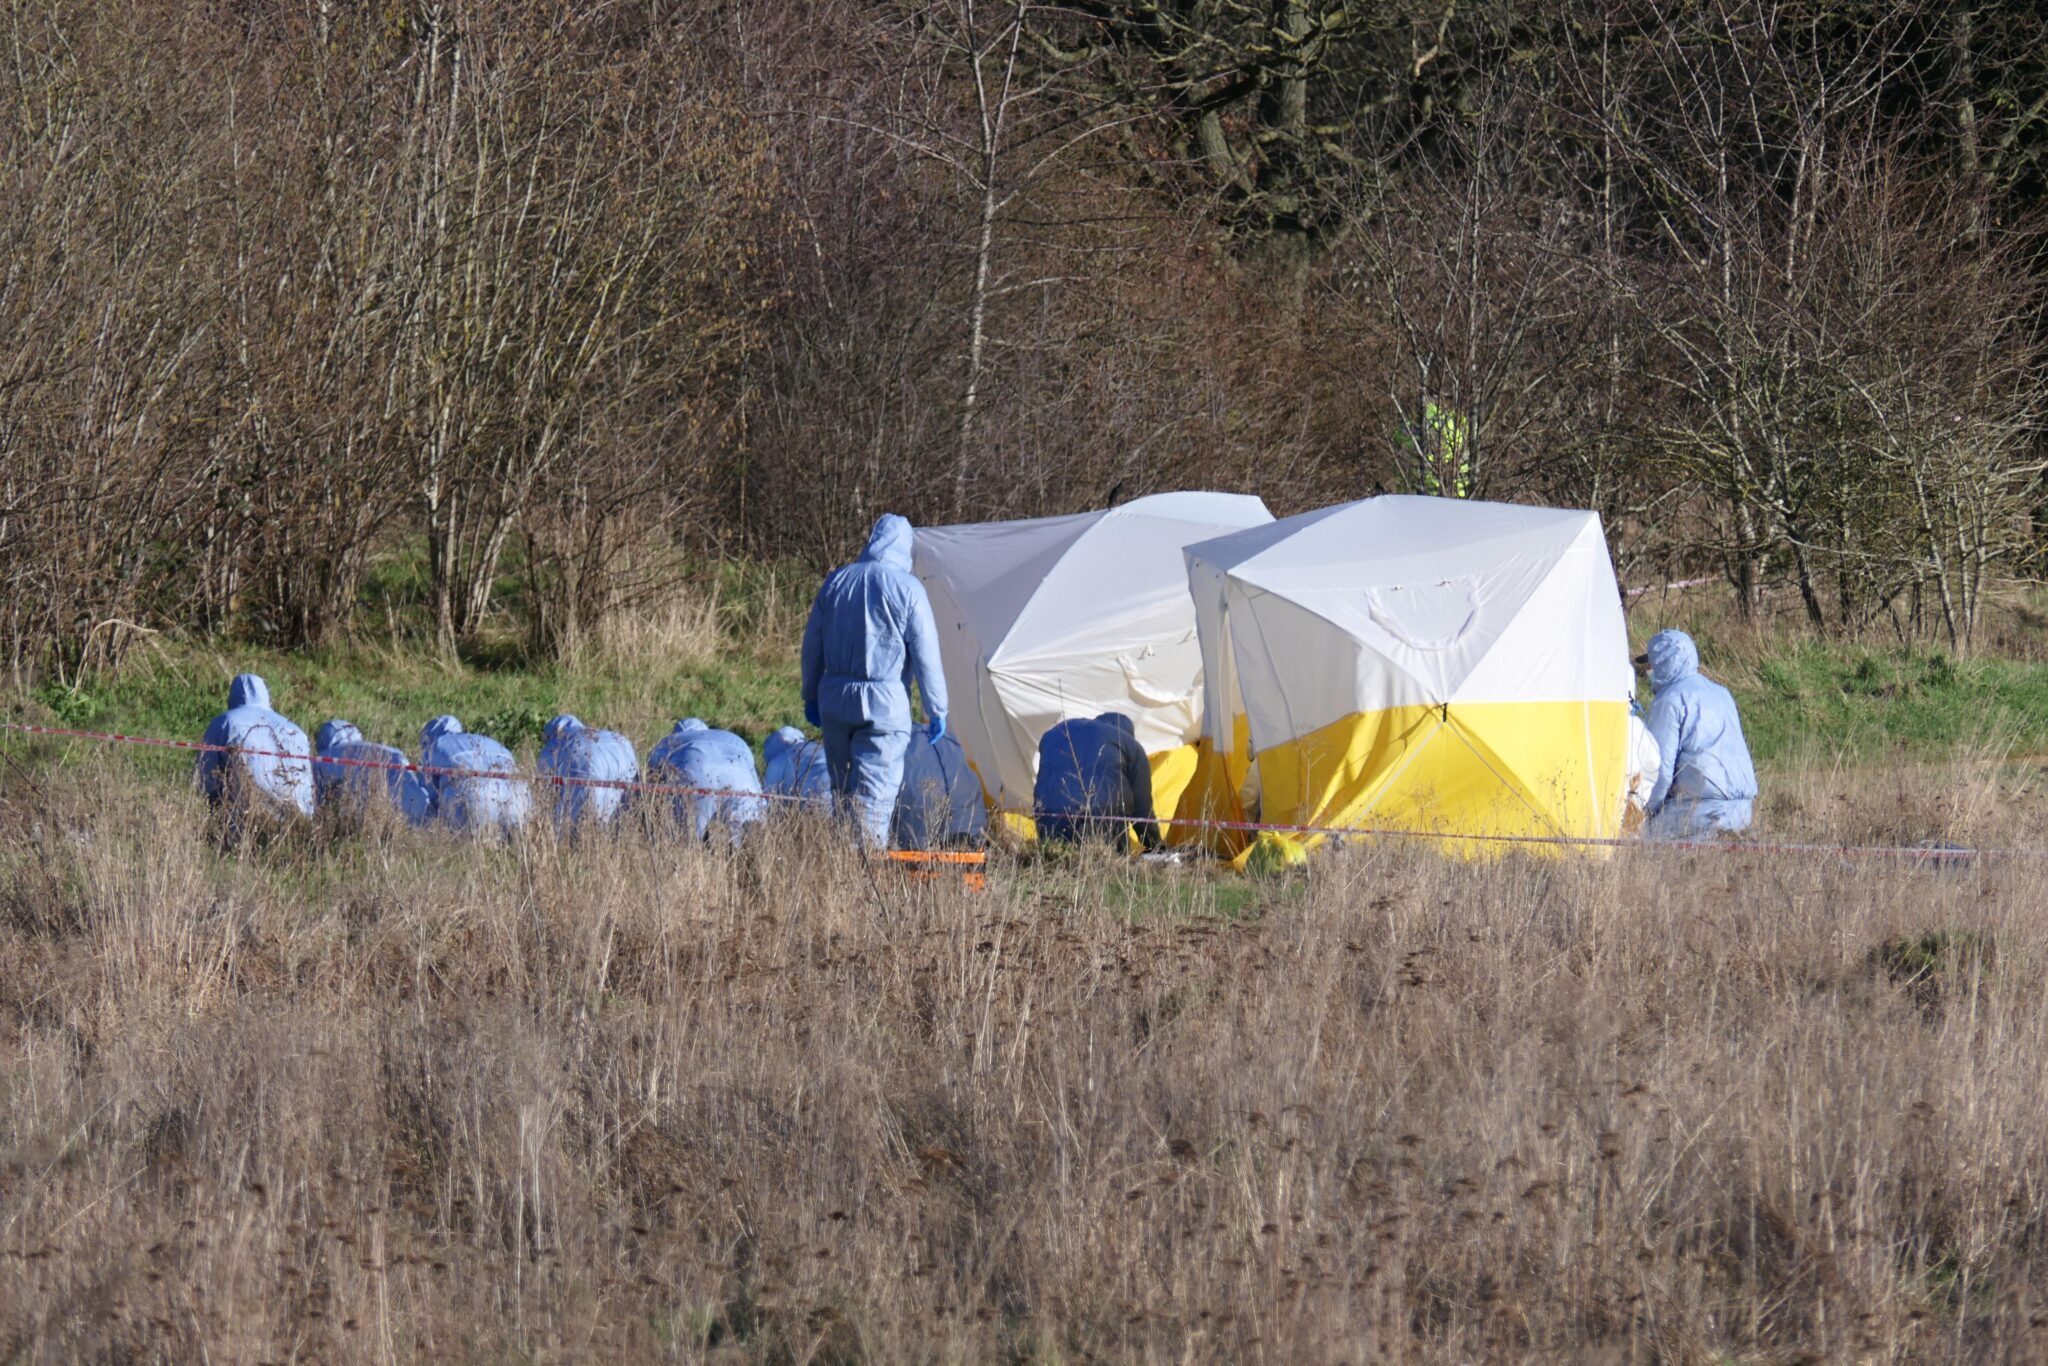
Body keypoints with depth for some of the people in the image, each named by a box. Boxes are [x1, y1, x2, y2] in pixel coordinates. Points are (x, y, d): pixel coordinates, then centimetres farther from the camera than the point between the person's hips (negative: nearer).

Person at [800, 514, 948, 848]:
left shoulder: (835, 582, 7)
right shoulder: (907, 588, -8)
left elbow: (812, 645, 14)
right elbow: (926, 656, -7)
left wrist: (811, 696, 24)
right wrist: (936, 710, 0)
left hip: (835, 698, 5)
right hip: (885, 702, -5)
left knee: (842, 789, 15)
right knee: (874, 794, -5)